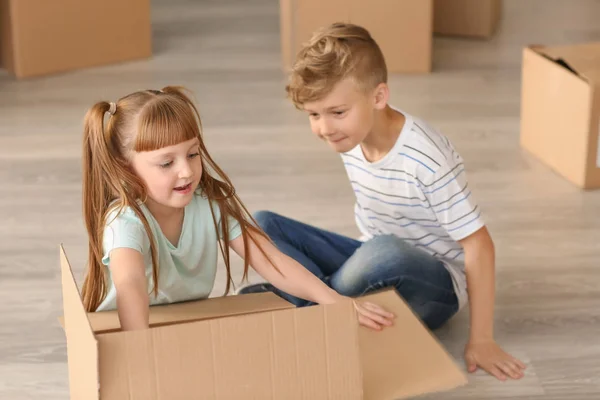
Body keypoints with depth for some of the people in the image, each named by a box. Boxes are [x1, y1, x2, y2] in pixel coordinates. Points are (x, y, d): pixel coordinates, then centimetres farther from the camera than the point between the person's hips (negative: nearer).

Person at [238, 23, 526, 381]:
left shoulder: (427, 159, -28)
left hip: (434, 285, -7)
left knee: (385, 252, -42)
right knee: (263, 225, -6)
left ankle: (307, 302, -16)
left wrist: (481, 340, -24)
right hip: (378, 268, 7)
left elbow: (478, 244, -24)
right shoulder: (351, 136, -8)